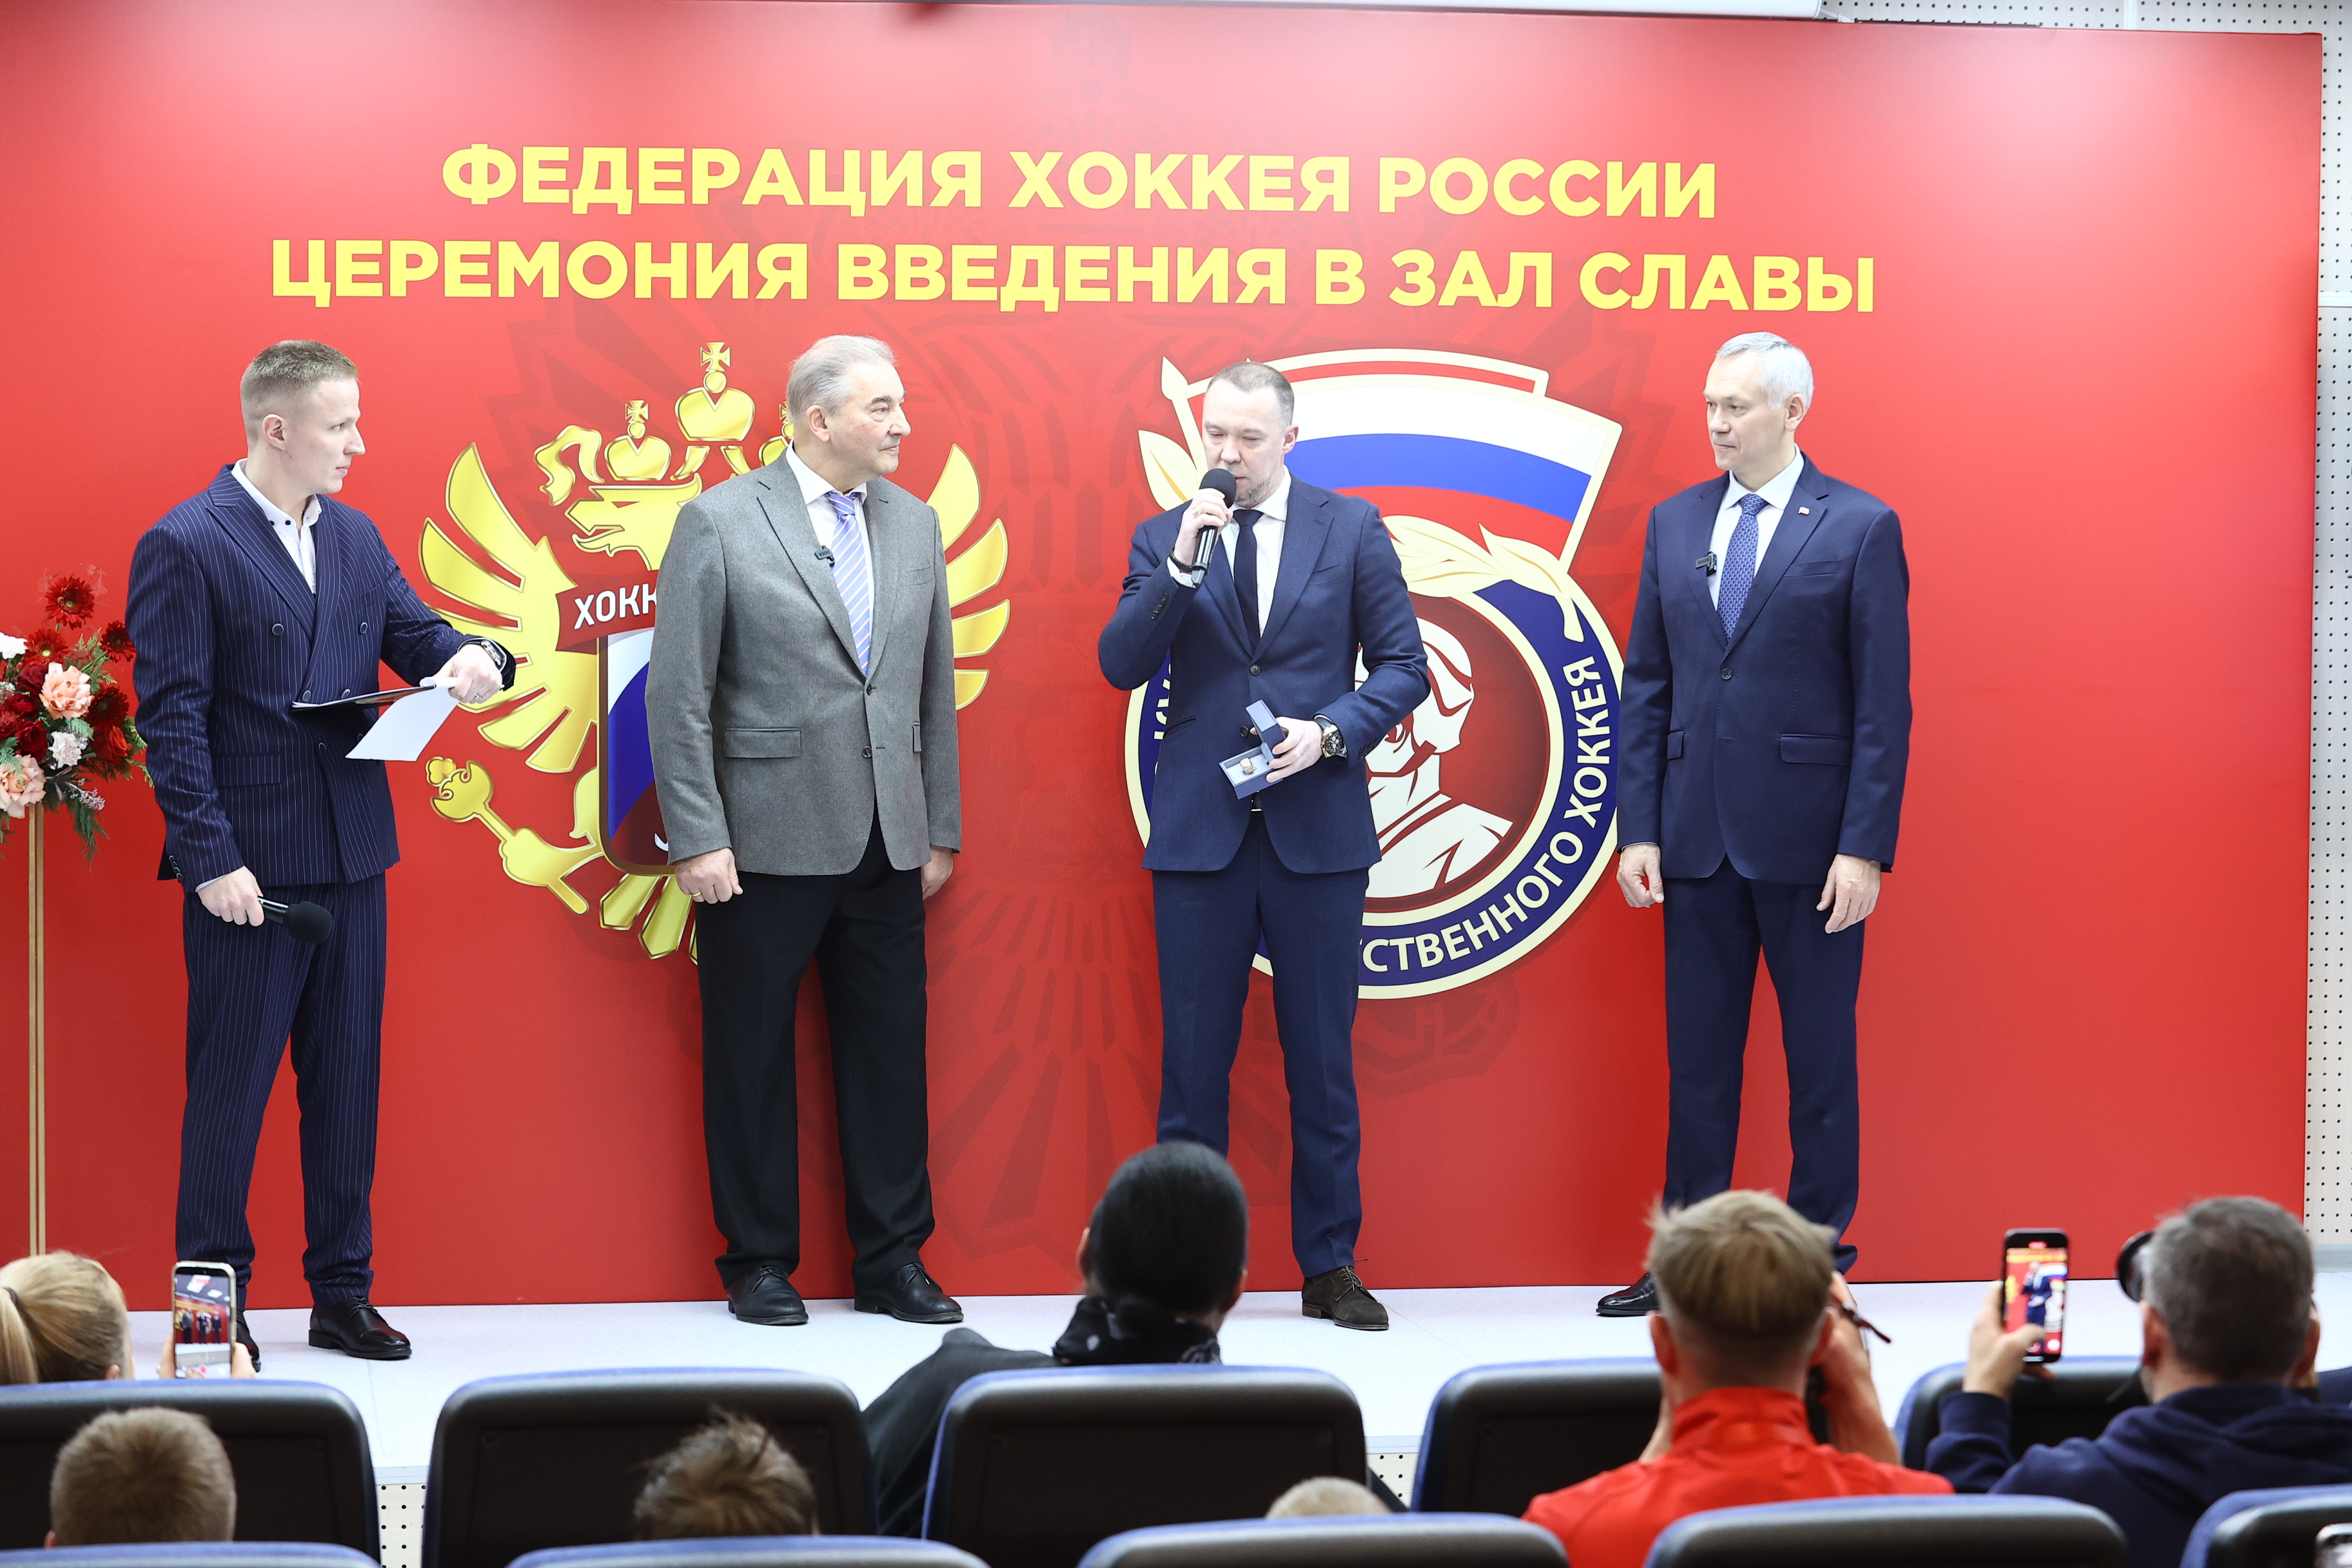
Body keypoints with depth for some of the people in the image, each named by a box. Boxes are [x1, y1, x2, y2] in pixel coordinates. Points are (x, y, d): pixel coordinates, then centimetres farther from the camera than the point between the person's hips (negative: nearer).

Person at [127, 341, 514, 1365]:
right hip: (248, 866, -7)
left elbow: (418, 638, 11)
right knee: (229, 1088, 2)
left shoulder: (356, 538, 12)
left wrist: (473, 660, -14)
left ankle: (343, 1293, 20)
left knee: (347, 1085, 11)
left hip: (351, 860, 7)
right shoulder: (185, 546, -9)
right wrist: (210, 857, -17)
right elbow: (172, 714, -12)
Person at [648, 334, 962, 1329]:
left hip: (888, 846, 4)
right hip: (766, 844, -4)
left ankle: (893, 1262, 17)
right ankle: (760, 1263, 17)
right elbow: (678, 696, -7)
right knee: (751, 1059, 5)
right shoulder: (720, 522, -5)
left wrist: (942, 829, 11)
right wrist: (697, 839, -12)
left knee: (892, 1053, 7)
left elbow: (934, 688, 14)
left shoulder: (915, 524, 10)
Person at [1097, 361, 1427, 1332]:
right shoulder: (1164, 539, 7)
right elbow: (1121, 667, -4)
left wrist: (1331, 733, -11)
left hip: (1318, 830, 0)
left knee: (1322, 1060, 5)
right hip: (1200, 832, 1)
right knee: (1192, 1061, 3)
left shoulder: (1351, 528, 5)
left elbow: (1403, 665, 4)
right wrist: (1182, 565, -14)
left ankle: (1329, 1269, 14)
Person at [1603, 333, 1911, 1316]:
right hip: (1697, 838, 4)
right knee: (1696, 1057, 9)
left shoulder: (1860, 527, -3)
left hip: (1809, 838, -4)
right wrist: (1639, 828, 3)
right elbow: (1646, 684, 10)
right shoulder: (1675, 523, 10)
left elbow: (1884, 703, -6)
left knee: (1820, 1056, 5)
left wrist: (1865, 846, -12)